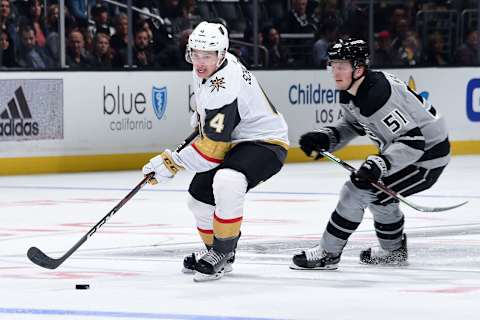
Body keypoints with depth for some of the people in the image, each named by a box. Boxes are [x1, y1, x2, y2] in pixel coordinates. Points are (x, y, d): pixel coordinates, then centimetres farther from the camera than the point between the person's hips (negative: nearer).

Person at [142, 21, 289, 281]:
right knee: (199, 196, 12)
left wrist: (172, 163, -24)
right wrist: (201, 115, 27)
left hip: (265, 141, -11)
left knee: (226, 182, -35)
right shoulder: (205, 69, -3)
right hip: (235, 139, 11)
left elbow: (214, 147, -29)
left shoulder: (224, 89, -31)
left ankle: (222, 252, -18)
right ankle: (215, 250, 34)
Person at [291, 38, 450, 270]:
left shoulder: (376, 96, -31)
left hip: (426, 155, -11)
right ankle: (394, 250, 46)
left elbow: (412, 141, -32)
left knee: (358, 190, -13)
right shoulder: (350, 92, -1)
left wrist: (380, 164, -42)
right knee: (378, 191, 28)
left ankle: (328, 253, -2)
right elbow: (353, 125, 18)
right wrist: (325, 138, 3)